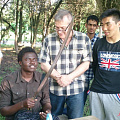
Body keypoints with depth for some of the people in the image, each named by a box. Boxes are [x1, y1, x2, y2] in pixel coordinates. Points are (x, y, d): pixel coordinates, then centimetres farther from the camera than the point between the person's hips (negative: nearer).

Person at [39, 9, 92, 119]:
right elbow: (44, 64, 0)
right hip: (54, 89, 1)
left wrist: (69, 77, -15)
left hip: (76, 89, 0)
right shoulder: (48, 40, 0)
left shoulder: (84, 39, 0)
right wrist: (58, 77, -15)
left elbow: (86, 63, -3)